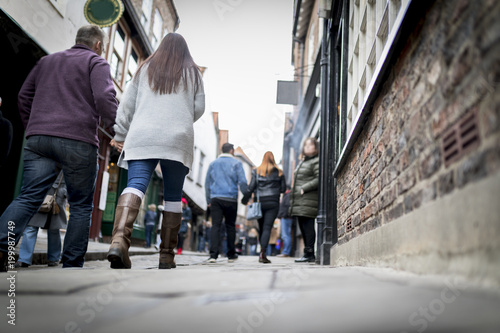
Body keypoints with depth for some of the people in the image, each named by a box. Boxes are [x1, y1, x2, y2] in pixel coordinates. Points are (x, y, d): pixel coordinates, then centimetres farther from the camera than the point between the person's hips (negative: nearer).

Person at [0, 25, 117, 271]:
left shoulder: (47, 60, 25)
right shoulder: (96, 62, 7)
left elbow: (23, 97, 24)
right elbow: (104, 98, -10)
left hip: (38, 138, 5)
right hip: (77, 141, -5)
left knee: (28, 197, -2)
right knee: (81, 206, 4)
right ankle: (71, 265, 3)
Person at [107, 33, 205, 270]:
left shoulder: (145, 68, 20)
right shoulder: (192, 72, 19)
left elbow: (126, 104, 14)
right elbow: (199, 108, 13)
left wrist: (120, 135, 17)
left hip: (142, 136, 1)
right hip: (178, 140, 0)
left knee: (135, 185, -13)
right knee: (173, 196, 5)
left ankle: (119, 239, -37)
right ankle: (167, 255, 4)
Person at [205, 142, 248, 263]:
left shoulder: (213, 164, 16)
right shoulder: (236, 163, 5)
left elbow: (207, 184, 17)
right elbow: (242, 182, -4)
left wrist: (208, 200, 20)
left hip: (215, 199, 2)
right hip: (230, 199, -2)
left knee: (215, 226, -3)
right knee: (230, 226, 8)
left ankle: (213, 254, -13)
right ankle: (231, 254, 15)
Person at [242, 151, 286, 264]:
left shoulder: (257, 171, 2)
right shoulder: (279, 172, 4)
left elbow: (251, 187, -3)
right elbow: (283, 188, 5)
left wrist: (245, 199, 6)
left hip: (259, 202, 1)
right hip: (273, 203, -1)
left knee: (261, 228, 13)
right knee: (267, 228, -6)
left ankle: (262, 251, 18)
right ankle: (262, 253, -18)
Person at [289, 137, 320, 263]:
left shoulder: (317, 161, -5)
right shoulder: (302, 162, 24)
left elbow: (319, 179, -16)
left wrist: (304, 188, -17)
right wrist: (293, 191, 16)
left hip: (308, 200, -9)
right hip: (300, 201, 9)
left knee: (308, 226, -10)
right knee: (303, 227, 9)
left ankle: (309, 254, -7)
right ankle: (308, 254, 15)